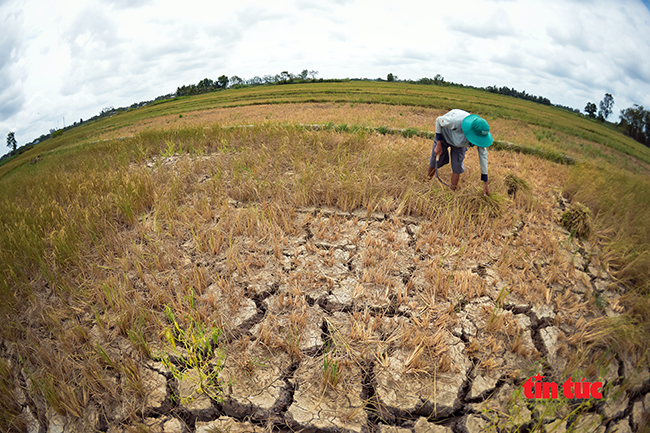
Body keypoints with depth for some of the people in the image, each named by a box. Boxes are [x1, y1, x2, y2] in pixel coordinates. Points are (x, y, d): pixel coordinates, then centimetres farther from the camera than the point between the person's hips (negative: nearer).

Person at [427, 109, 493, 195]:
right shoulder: (456, 121, -46)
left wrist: (485, 182, -14)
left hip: (459, 144, 3)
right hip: (443, 136, -2)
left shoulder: (480, 135, -31)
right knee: (434, 163, -1)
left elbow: (483, 155, -18)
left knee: (457, 168, -5)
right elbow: (438, 120, -26)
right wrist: (438, 145, -22)